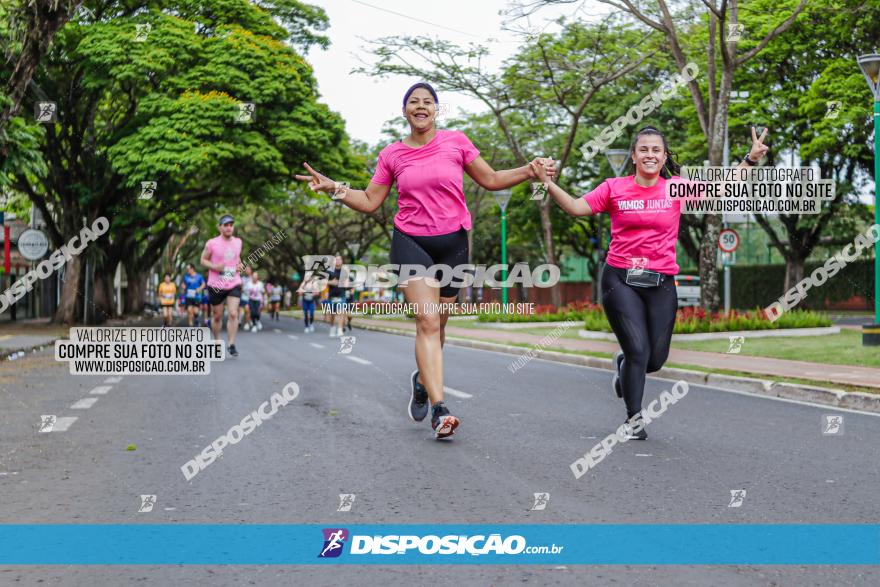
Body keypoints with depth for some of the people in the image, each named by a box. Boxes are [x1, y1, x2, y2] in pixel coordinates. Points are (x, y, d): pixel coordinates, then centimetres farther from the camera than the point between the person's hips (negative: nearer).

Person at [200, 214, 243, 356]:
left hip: (234, 285, 2)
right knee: (217, 316, 10)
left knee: (233, 314, -13)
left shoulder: (238, 242, 5)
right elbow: (203, 260, 3)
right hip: (216, 286, -2)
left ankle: (232, 345, -9)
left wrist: (240, 265, 3)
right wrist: (214, 267, -16)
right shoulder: (212, 243, -6)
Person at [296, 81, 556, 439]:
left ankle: (423, 379, 40)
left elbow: (491, 180, 8)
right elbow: (369, 202, 9)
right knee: (428, 322, -16)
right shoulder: (392, 155, 5)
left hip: (452, 242, 1)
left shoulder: (456, 142, 3)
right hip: (411, 241, -1)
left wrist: (529, 172, -4)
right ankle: (439, 409, -21)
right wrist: (333, 188, -5)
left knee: (436, 325, 10)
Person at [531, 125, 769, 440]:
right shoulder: (614, 188, 2)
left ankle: (624, 366, 42)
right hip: (620, 280, -2)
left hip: (661, 284, 2)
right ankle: (634, 418, 12)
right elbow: (576, 207, 0)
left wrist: (750, 160, -1)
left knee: (655, 360, 5)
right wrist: (549, 183, -12)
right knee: (638, 351, -8)